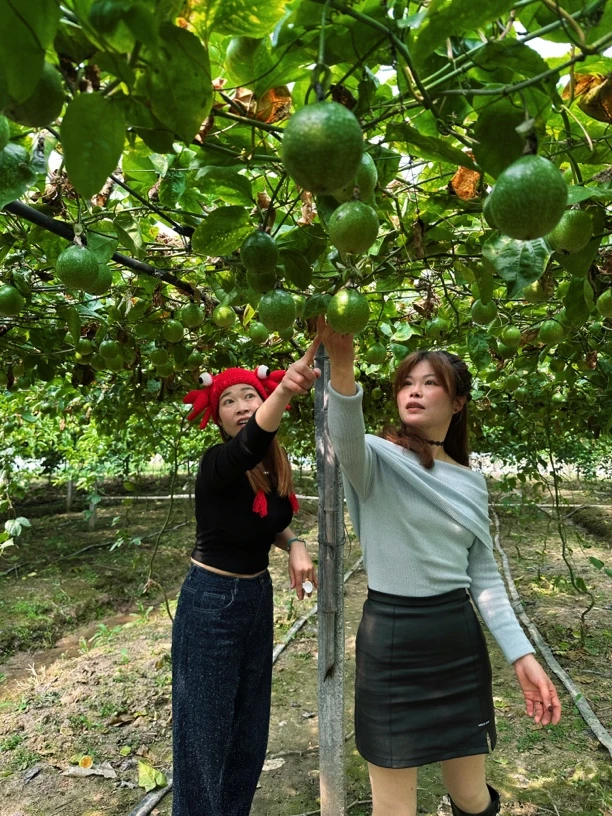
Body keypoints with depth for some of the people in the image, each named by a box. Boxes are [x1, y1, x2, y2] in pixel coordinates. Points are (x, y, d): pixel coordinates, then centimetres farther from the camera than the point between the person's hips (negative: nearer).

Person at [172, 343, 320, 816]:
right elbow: (250, 442, -47)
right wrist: (285, 391, -67)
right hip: (212, 603, -7)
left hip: (258, 597, 7)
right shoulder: (218, 464, -23)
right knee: (206, 726, 7)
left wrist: (294, 544, -9)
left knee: (250, 722, 21)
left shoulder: (276, 466, -3)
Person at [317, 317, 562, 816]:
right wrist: (341, 365, -53)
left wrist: (521, 654, 1)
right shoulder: (378, 461, -10)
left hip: (460, 639, 4)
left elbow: (483, 574, 10)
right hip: (391, 640, -4)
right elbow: (346, 438, -35)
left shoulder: (471, 481, 6)